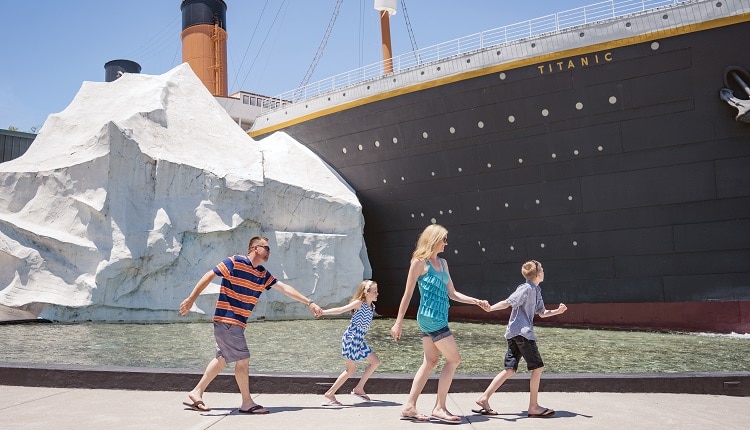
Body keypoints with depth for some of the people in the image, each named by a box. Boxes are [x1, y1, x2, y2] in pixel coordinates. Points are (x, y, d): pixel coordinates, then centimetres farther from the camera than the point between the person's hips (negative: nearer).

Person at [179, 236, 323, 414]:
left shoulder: (263, 274, 10)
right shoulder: (235, 262, -11)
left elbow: (285, 288, 11)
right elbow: (209, 276, -11)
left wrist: (309, 302, 8)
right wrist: (191, 299, -14)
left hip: (237, 323, 8)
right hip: (227, 320, -8)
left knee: (222, 359, 14)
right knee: (243, 359, -4)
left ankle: (196, 393, 24)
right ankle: (247, 403, 7)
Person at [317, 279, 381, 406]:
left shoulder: (372, 306, 12)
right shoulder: (359, 303, -10)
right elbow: (340, 310, -14)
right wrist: (322, 312, -20)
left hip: (359, 340, 9)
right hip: (351, 338, -9)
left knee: (375, 362, 9)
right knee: (351, 368, -6)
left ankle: (359, 388, 15)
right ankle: (330, 394, 0)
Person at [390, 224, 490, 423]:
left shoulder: (442, 263, 15)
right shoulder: (420, 262, -9)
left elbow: (452, 294, 18)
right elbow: (408, 294, -8)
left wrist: (476, 301, 9)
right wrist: (398, 323, -8)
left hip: (438, 319, 8)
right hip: (430, 317, -8)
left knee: (430, 362, 9)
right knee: (453, 359, -6)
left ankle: (409, 407, 13)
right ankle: (439, 408, 0)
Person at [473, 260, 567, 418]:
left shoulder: (536, 291, 21)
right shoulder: (526, 288, -9)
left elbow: (542, 313, 28)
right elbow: (508, 302, -17)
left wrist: (557, 311, 12)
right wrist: (490, 308, -28)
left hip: (514, 334, 9)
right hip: (522, 332, -9)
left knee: (510, 369, 5)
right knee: (537, 367, -2)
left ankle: (484, 398, 2)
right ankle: (533, 407, 2)